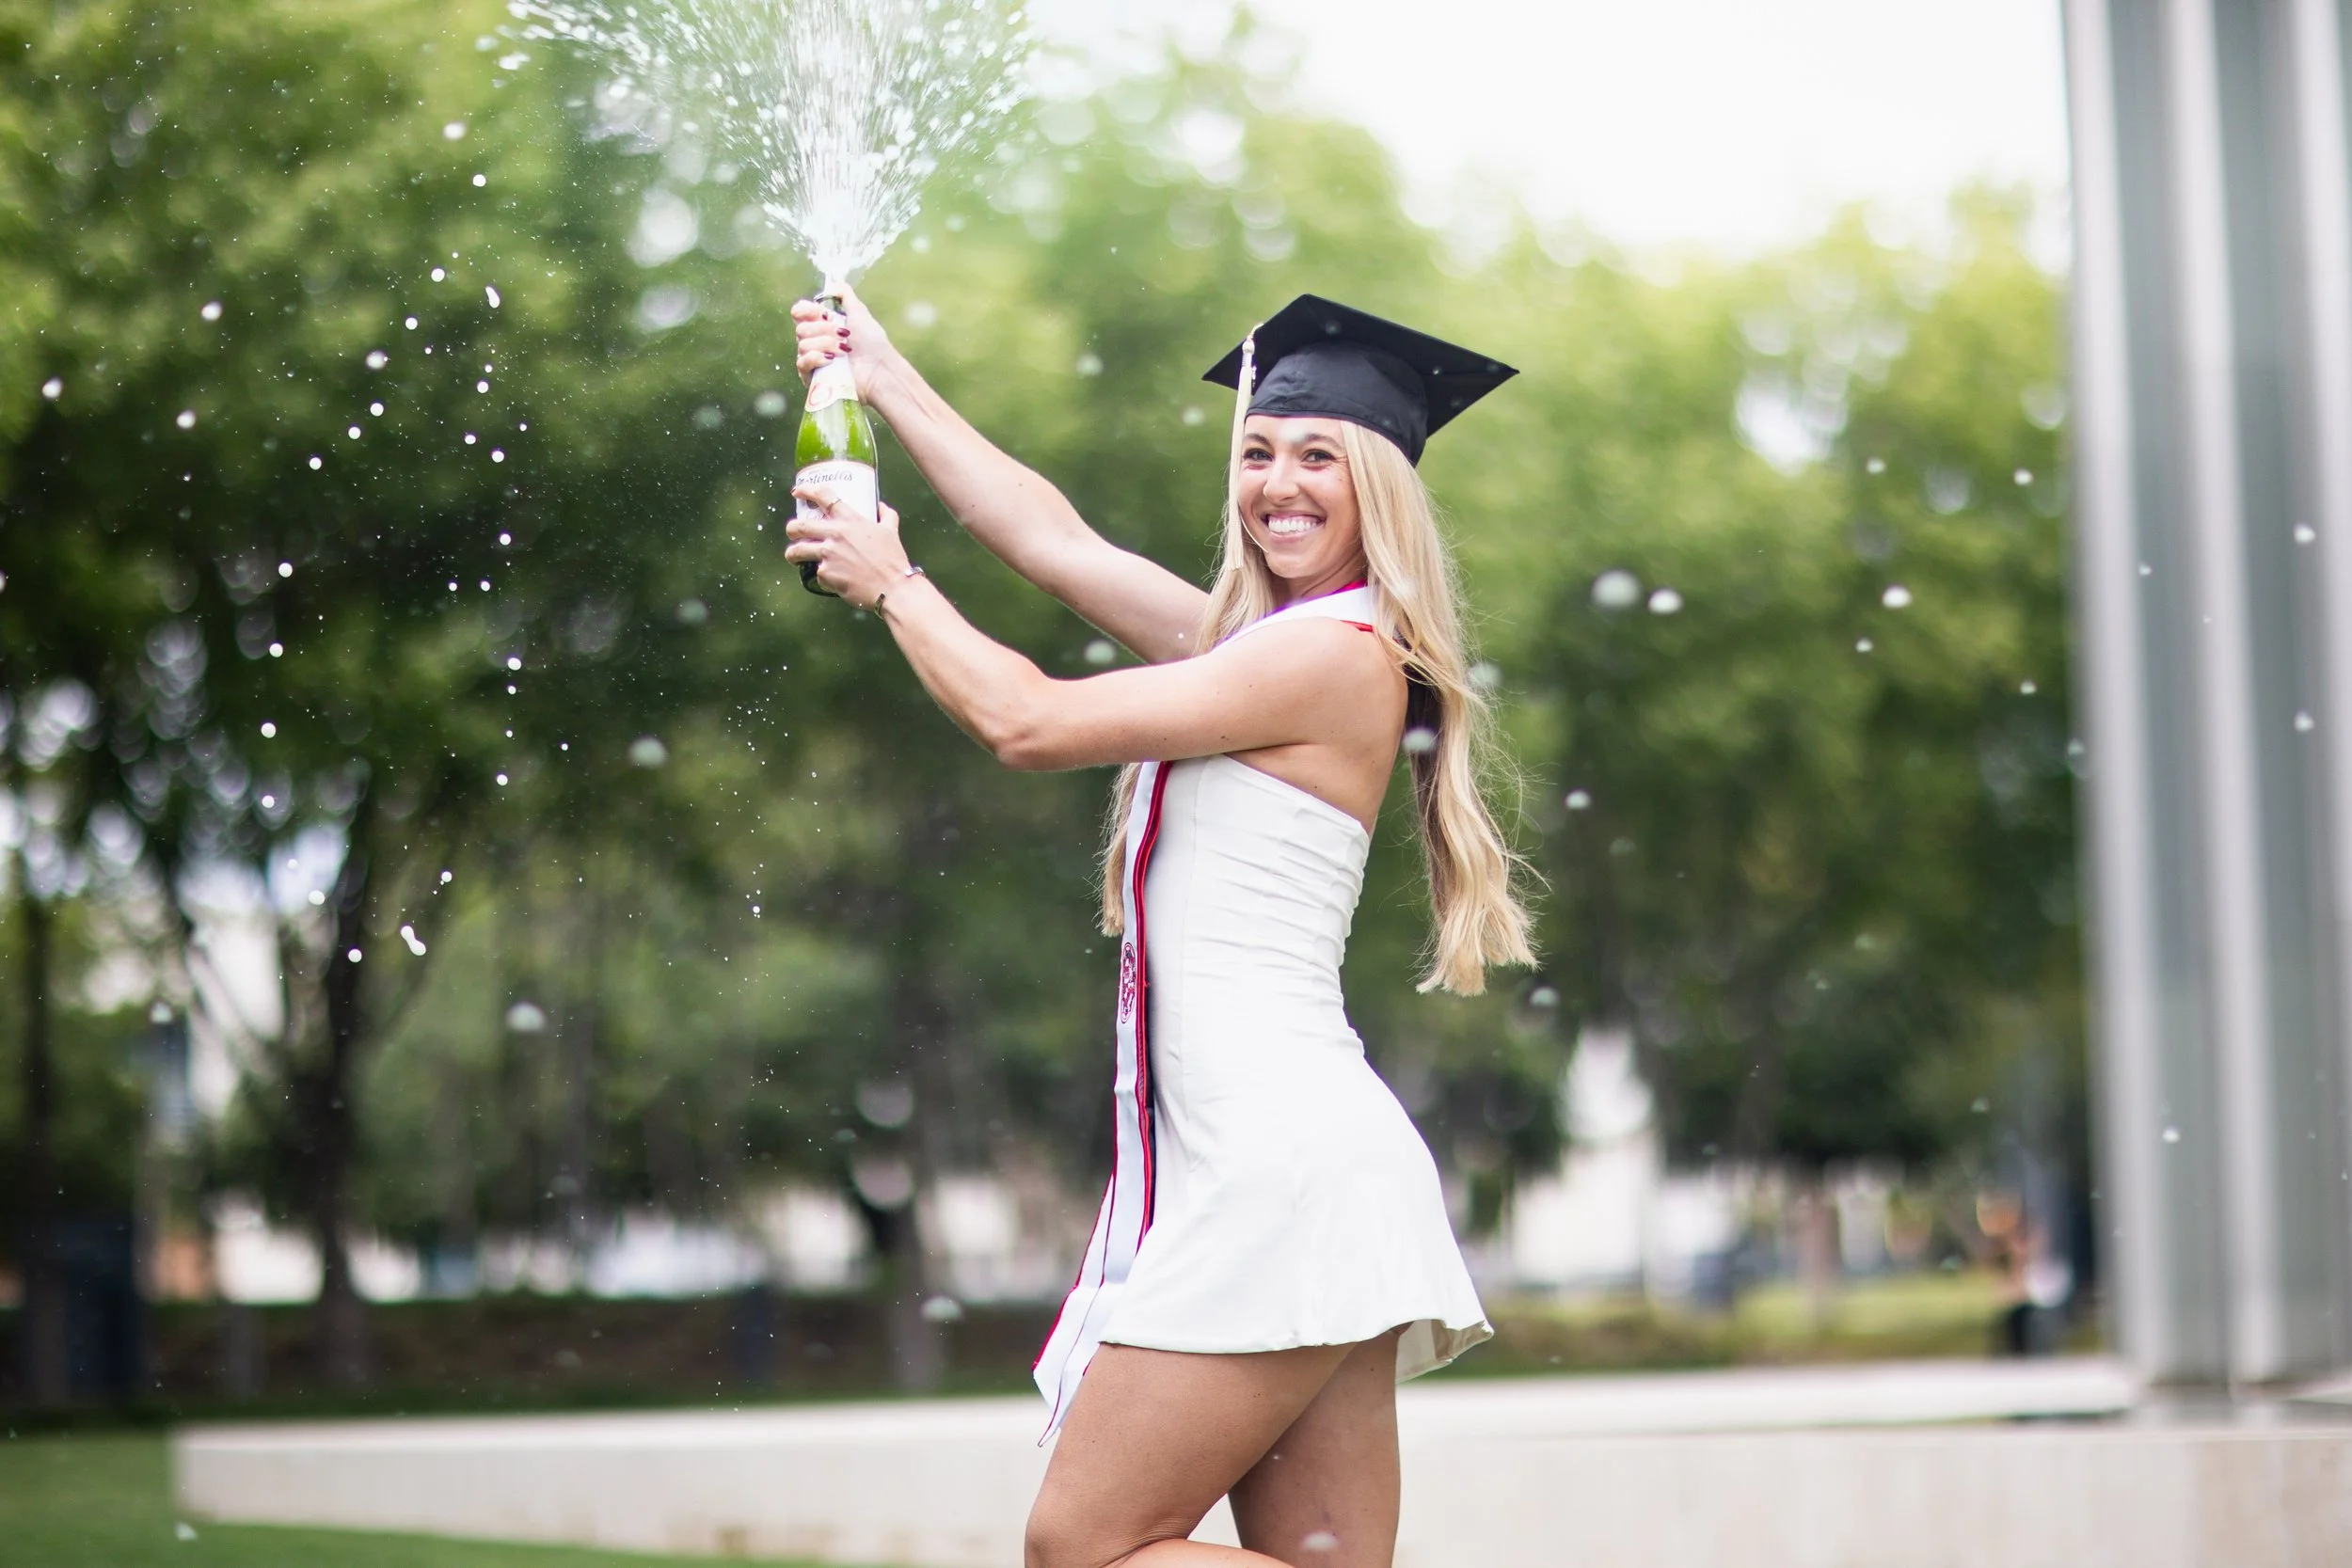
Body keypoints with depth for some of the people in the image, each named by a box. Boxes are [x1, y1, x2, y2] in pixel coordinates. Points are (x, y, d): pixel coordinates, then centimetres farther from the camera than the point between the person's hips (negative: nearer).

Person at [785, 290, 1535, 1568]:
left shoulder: (1339, 653, -8)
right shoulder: (1261, 639, 18)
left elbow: (1024, 721, -7)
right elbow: (1054, 538, 25)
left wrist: (892, 585, 9)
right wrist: (882, 378, 30)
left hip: (1283, 1165, -9)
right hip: (1264, 1168, 9)